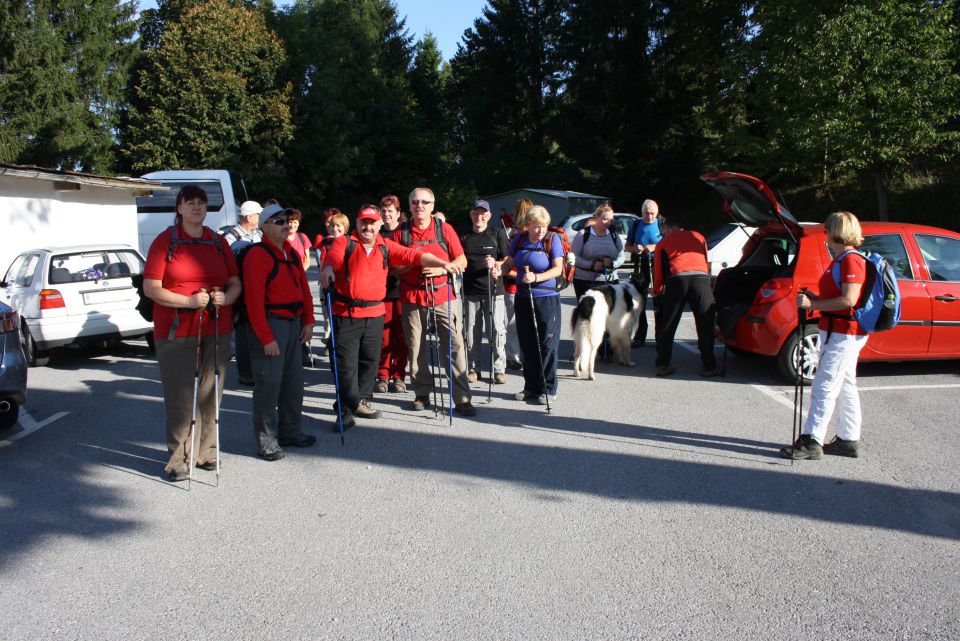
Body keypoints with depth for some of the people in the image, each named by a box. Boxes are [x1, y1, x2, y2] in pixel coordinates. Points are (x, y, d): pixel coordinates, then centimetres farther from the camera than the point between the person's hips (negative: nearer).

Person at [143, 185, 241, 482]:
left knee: (210, 393, 7)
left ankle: (206, 451, 19)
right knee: (180, 396, -4)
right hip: (176, 331, -4)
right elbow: (151, 288, -6)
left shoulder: (218, 242, 13)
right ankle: (178, 459, 3)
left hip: (216, 329, 4)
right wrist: (189, 301, -18)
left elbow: (235, 282, 15)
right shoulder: (165, 241, 0)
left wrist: (225, 297, -8)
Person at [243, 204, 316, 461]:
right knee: (269, 382, -6)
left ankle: (290, 431, 26)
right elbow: (254, 300, -18)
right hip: (269, 324, -9)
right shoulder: (257, 255, -13)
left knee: (294, 379, 14)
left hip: (294, 323, 9)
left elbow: (303, 288, 17)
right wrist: (266, 338, -20)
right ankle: (266, 440, 3)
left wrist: (308, 321, 7)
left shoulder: (291, 254, 14)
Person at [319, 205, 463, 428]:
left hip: (374, 313, 4)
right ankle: (347, 409, 7)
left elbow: (414, 255, 3)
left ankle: (362, 400, 30)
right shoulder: (344, 243, 0)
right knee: (347, 363, -2)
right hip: (346, 313, -4)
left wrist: (442, 264, -8)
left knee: (370, 359, 13)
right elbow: (332, 257, -19)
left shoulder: (386, 247, 10)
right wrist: (327, 268, -43)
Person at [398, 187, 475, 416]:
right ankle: (422, 395, 20)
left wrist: (441, 268, -13)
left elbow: (462, 261, 5)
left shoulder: (444, 229, 5)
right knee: (416, 348, 5)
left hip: (442, 295, -1)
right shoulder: (402, 232, 6)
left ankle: (462, 398, -2)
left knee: (454, 345, -6)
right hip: (412, 297, 1)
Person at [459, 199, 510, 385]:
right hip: (470, 291, 2)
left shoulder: (498, 234, 4)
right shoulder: (464, 237, 11)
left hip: (494, 290, -2)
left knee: (497, 330, -4)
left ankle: (499, 369, 5)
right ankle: (473, 368, 17)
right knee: (471, 332, 5)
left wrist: (495, 264, -16)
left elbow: (507, 261, 3)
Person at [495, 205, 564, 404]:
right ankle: (531, 387, 22)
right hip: (523, 298, 5)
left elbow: (558, 269, -13)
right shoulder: (519, 239, 4)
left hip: (547, 298, -5)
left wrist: (536, 278, -27)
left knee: (547, 345, -1)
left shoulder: (553, 240, -8)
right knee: (526, 345, 10)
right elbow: (509, 263, 10)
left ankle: (547, 389, 10)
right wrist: (498, 269, -11)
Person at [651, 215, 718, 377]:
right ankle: (709, 366, 9)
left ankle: (663, 365, 12)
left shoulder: (663, 243, 21)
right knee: (705, 326, 8)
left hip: (676, 280, -1)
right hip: (701, 279, 1)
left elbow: (658, 270, 20)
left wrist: (657, 290, 36)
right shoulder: (698, 236, 27)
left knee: (667, 326, 10)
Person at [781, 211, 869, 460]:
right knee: (844, 388, 14)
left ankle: (811, 442, -10)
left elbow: (848, 300, -25)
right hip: (839, 332, 11)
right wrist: (815, 299, 10)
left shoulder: (851, 260, -16)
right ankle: (848, 440, 21)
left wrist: (813, 305, -21)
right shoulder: (841, 260, 16)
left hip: (843, 334, -11)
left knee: (824, 387, -11)